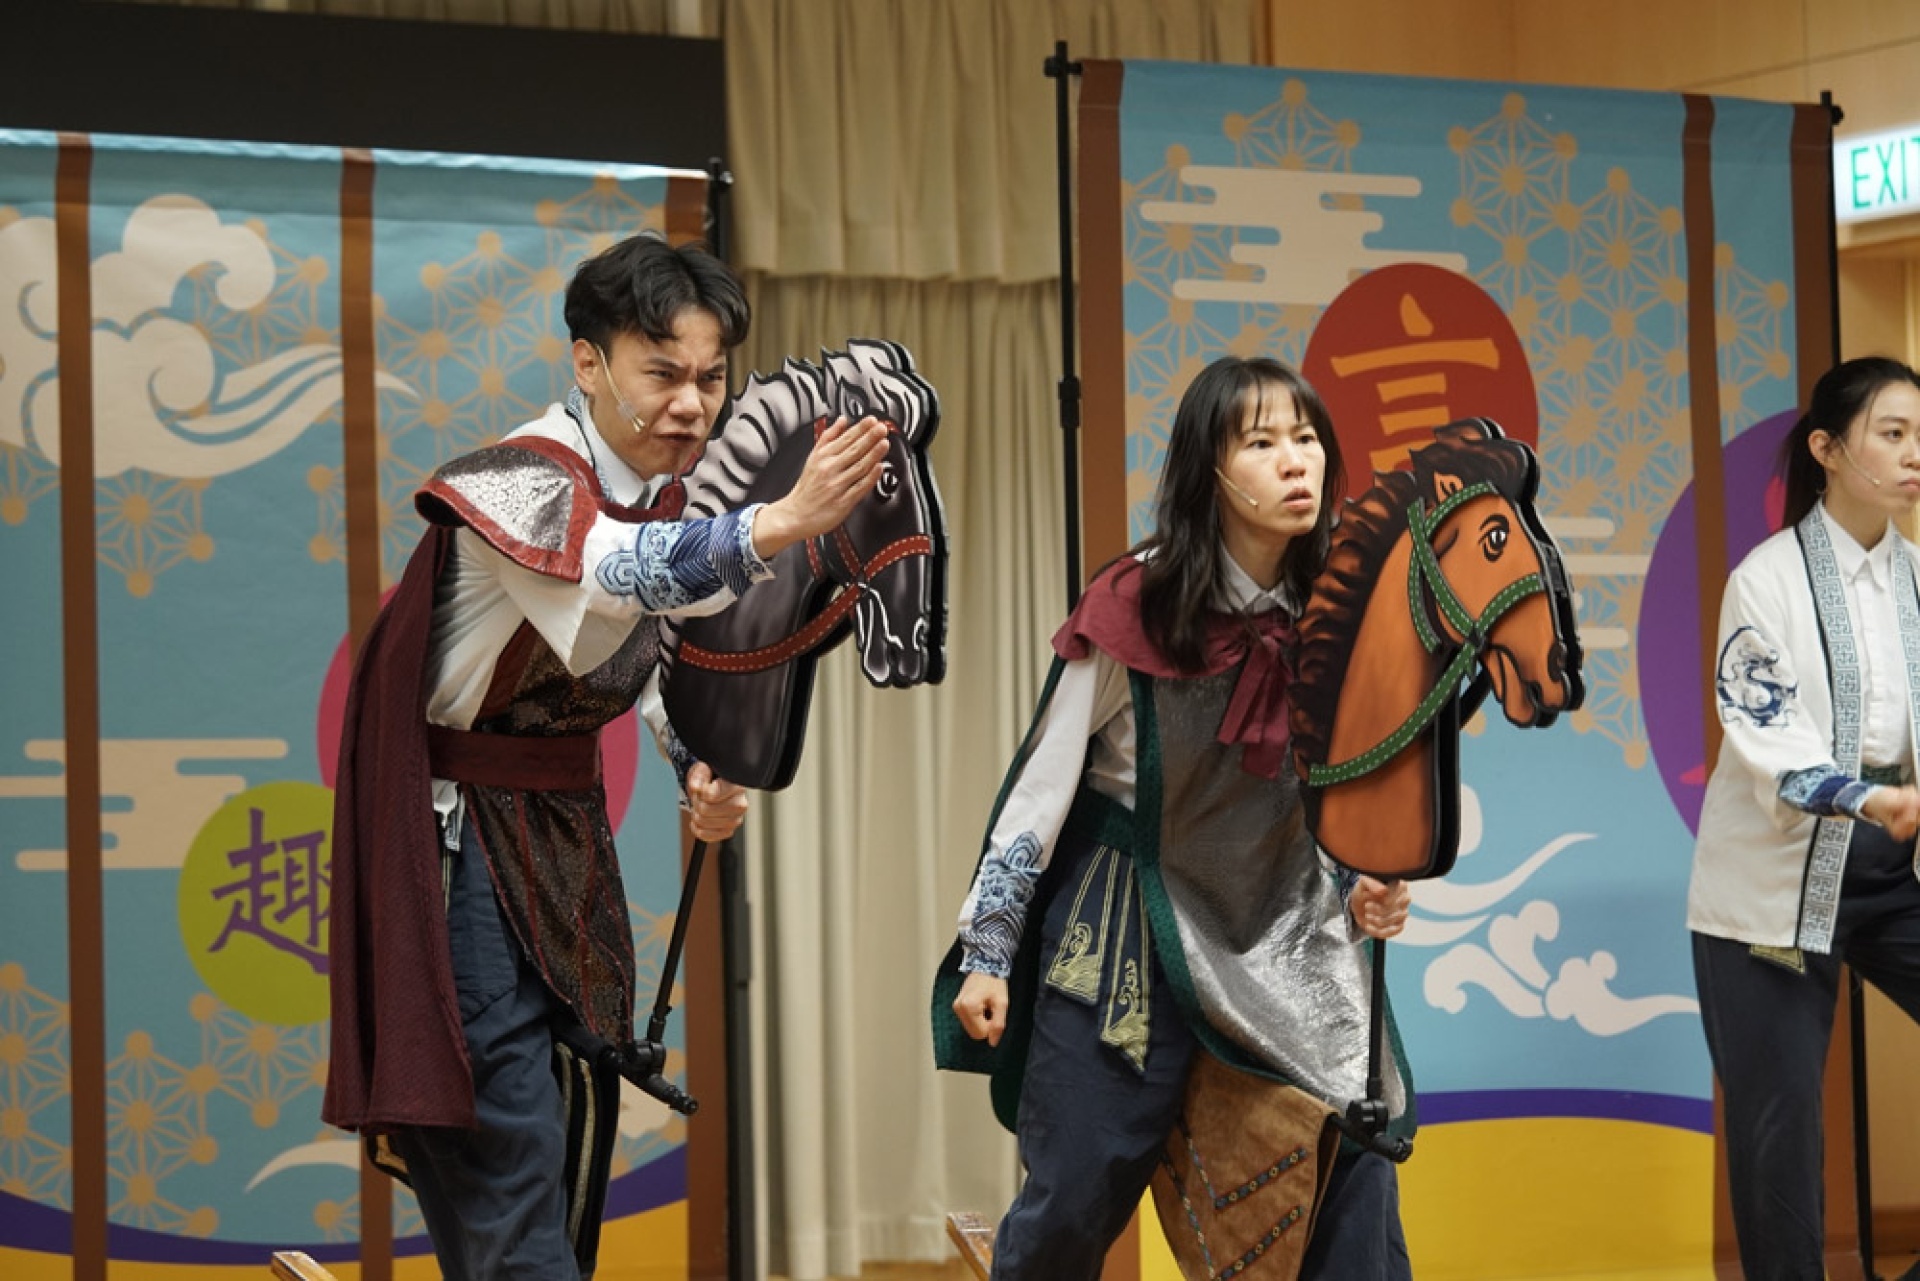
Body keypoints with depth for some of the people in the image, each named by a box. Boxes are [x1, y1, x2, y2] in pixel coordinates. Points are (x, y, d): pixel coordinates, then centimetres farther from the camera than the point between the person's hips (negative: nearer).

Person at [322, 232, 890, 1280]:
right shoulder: (522, 483, -24)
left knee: (572, 1130, 14)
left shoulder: (670, 490, 2)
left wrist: (692, 770, 1)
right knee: (507, 1145, -14)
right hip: (456, 831, -8)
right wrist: (779, 522, -61)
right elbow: (615, 573, -46)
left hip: (562, 822, 9)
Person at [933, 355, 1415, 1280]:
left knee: (1360, 1155, -4)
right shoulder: (1136, 610, -15)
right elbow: (1042, 784, -8)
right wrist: (986, 954, -6)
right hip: (1133, 920, -3)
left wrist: (1364, 887, -5)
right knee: (1074, 1200, 0)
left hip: (1289, 929, 4)